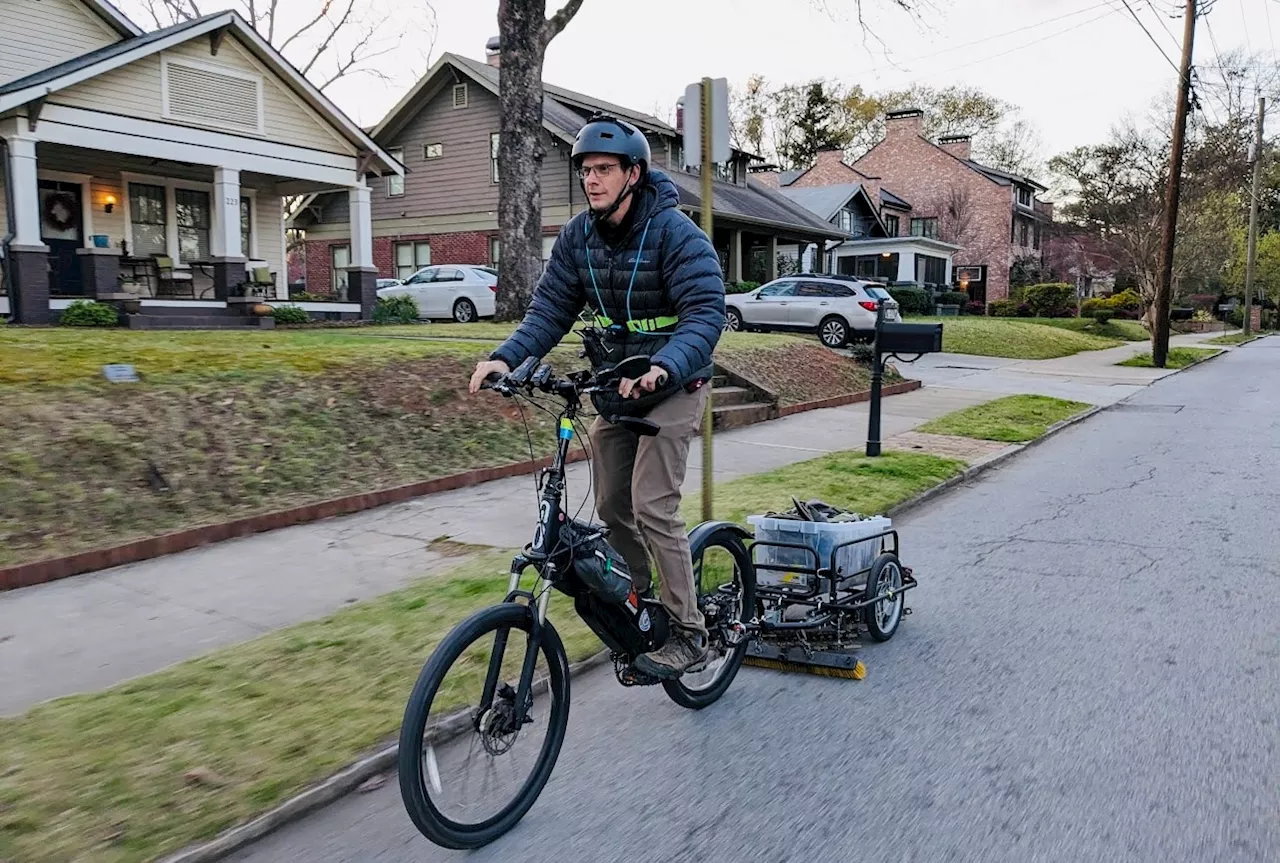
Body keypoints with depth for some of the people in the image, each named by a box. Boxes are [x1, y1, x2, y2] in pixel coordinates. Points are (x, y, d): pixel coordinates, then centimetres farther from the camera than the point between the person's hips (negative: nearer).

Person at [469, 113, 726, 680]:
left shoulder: (675, 233, -18)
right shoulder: (578, 236, 0)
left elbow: (706, 312, -27)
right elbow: (551, 308, -3)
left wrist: (662, 367, -44)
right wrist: (507, 357, -20)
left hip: (671, 386, -6)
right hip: (612, 387, 7)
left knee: (652, 509, -14)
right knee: (612, 508, 10)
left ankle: (688, 635, -1)